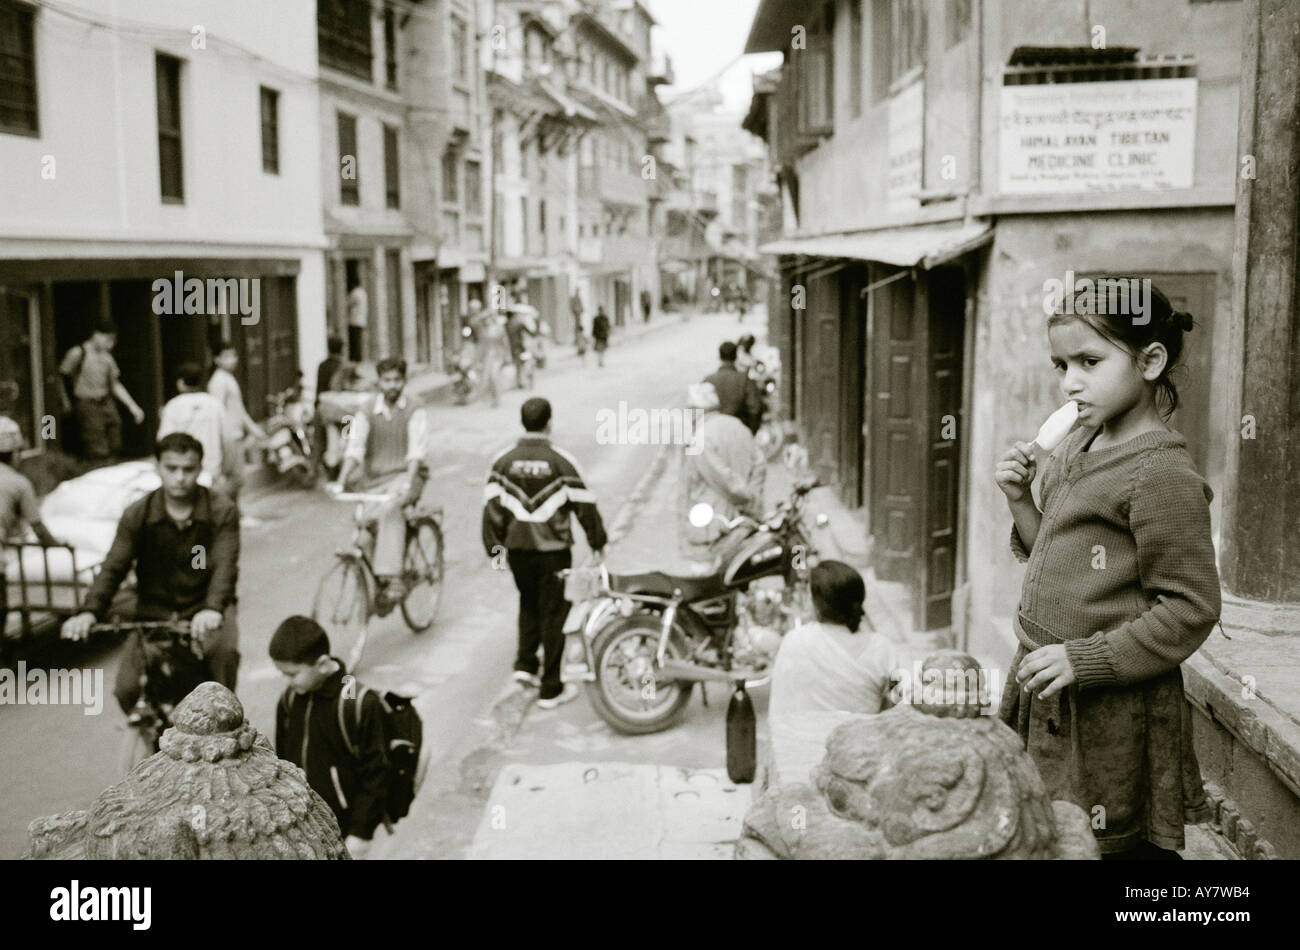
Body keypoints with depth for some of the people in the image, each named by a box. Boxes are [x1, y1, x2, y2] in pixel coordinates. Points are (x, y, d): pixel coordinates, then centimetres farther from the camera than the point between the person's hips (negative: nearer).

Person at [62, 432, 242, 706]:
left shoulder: (222, 511, -7)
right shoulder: (137, 515, 0)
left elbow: (225, 566, -19)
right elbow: (113, 567, -6)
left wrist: (212, 609, -39)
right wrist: (89, 611, -25)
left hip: (205, 609, -3)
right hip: (154, 611, 3)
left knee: (225, 651, -35)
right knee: (127, 689, -11)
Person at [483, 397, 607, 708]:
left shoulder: (503, 461, 1)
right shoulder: (560, 460, -8)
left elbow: (492, 505, 0)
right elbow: (584, 504, -4)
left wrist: (494, 546, 8)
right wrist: (597, 541, 7)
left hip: (517, 548, 3)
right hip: (553, 550, -3)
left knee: (529, 603, 26)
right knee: (553, 612, 4)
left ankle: (525, 664, 14)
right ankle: (550, 689, 7)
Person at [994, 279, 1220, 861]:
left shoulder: (1162, 474, -17)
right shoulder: (1076, 448, 9)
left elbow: (1190, 610, -17)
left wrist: (1084, 660, -22)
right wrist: (1020, 501, 1)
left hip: (1113, 712, -8)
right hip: (1048, 701, 8)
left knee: (1125, 847, 4)